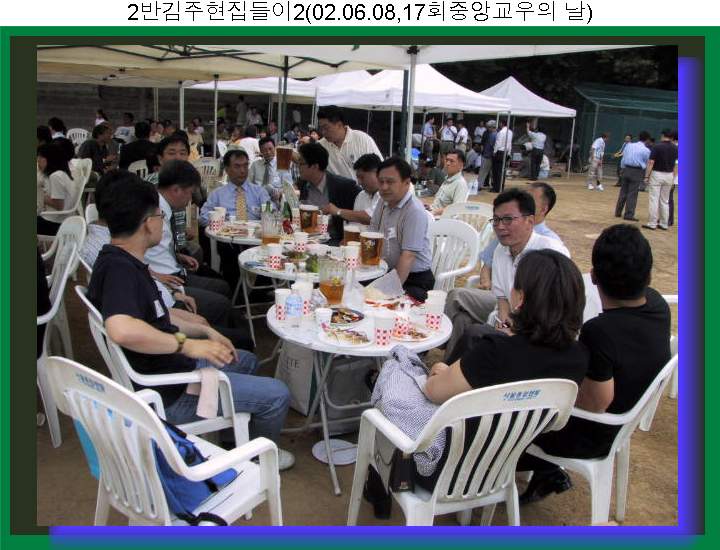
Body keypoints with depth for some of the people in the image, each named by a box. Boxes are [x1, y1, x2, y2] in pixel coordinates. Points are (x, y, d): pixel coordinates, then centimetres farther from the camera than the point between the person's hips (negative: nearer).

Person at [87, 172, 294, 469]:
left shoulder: (124, 261, 5)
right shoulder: (118, 269, -28)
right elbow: (122, 329, -48)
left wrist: (205, 332, 8)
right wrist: (186, 344, -35)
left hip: (171, 365, 11)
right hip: (168, 393, -11)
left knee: (246, 361, 29)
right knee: (277, 394, -5)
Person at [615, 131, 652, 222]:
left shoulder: (629, 145, 8)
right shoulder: (646, 150, -5)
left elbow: (623, 159, 10)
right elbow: (647, 164, 0)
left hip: (626, 169, 5)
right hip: (637, 172, -5)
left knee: (623, 192, 12)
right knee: (632, 194, 0)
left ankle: (618, 212, 17)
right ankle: (629, 215, 2)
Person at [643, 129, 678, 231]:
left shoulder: (657, 147, -9)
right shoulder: (675, 148, 4)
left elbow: (650, 163, -12)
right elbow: (676, 165, 5)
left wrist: (646, 176, -6)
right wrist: (674, 178, 12)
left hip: (657, 174, -5)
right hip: (669, 176, 5)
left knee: (653, 200, -1)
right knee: (665, 201, 12)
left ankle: (652, 223, -1)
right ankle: (664, 224, 15)